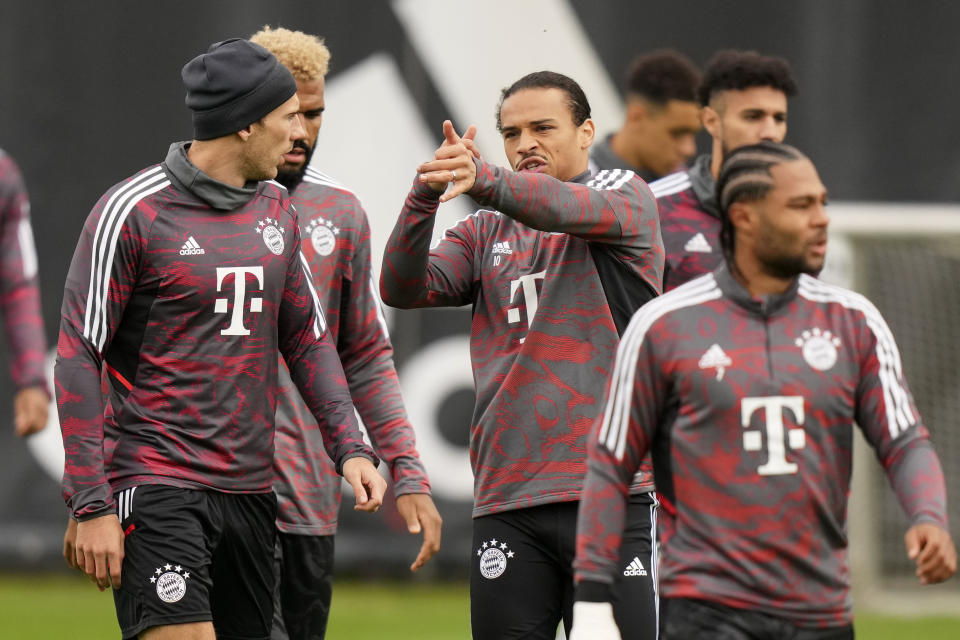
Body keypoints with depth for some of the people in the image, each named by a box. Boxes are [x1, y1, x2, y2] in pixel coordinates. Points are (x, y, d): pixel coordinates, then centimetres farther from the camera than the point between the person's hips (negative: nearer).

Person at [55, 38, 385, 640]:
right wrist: (91, 505, -13)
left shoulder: (278, 211, 12)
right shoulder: (132, 211, -9)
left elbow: (308, 339, 20)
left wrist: (351, 446, 6)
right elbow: (78, 358, -9)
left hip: (251, 493, 7)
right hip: (155, 490, -7)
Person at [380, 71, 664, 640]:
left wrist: (484, 180, -38)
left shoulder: (626, 197, 5)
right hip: (506, 503, 4)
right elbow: (403, 288, 1)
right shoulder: (486, 234, 17)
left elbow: (571, 207, -18)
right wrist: (424, 197, -18)